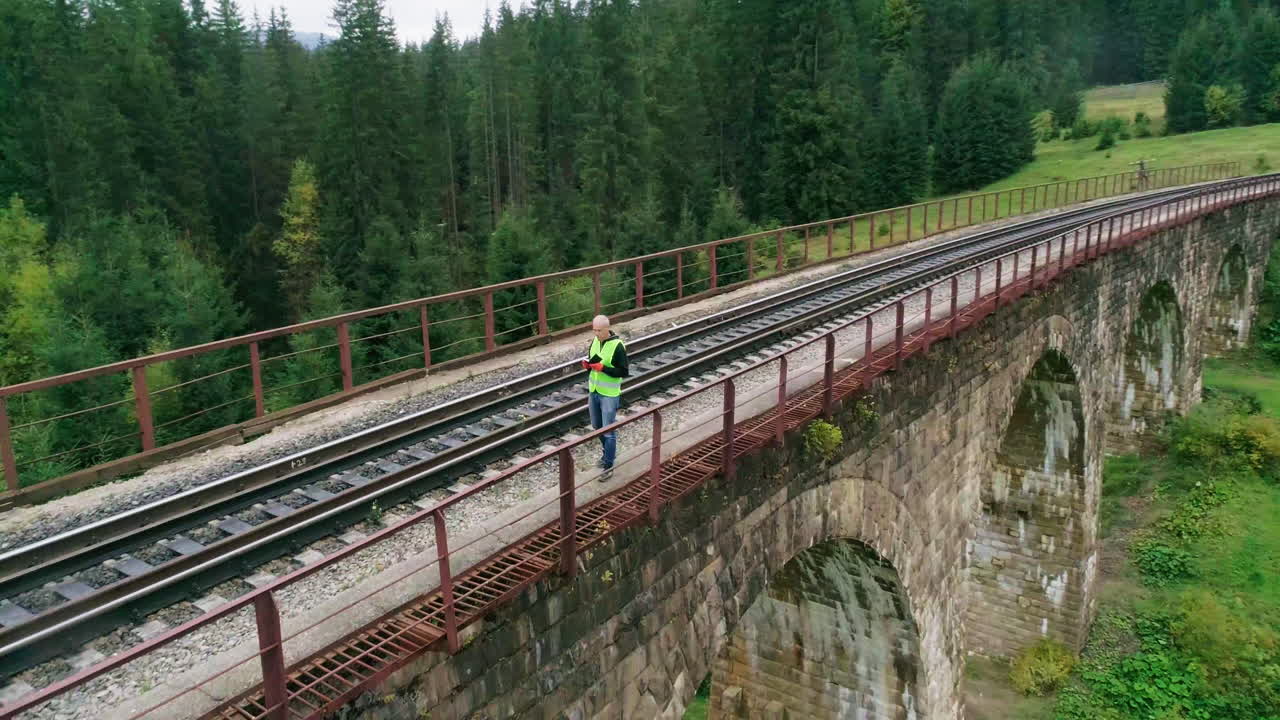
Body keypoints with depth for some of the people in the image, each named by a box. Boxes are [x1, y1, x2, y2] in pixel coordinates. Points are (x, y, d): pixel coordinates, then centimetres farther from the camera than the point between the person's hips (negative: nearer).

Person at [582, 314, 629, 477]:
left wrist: (603, 368, -25)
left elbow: (624, 372, -17)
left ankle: (608, 466, 8)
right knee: (597, 427, 20)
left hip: (609, 395, -7)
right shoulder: (595, 341, 3)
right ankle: (609, 452, 41)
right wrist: (587, 364, -8)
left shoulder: (617, 346, -18)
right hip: (593, 391, 7)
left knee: (608, 431, -1)